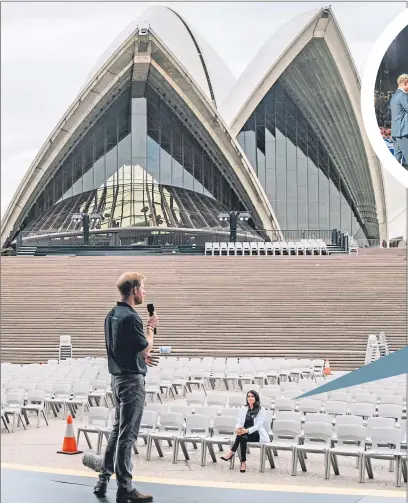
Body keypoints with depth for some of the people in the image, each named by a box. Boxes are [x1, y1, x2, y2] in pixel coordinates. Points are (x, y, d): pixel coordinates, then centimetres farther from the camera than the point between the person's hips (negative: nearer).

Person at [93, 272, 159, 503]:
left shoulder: (112, 315, 10)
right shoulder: (130, 317, -19)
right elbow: (146, 348, -16)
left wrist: (140, 357, 17)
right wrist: (151, 327, -2)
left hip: (118, 377, 9)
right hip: (132, 380, -9)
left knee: (118, 430, 17)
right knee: (127, 435, -4)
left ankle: (104, 480, 21)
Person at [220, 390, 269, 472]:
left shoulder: (261, 410, -4)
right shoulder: (243, 409, 11)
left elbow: (258, 425, -14)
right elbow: (239, 422, 3)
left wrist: (247, 430, -31)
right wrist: (238, 429, -23)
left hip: (256, 434, -3)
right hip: (245, 433, 3)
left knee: (243, 436, -35)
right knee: (243, 437, -35)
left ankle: (231, 453, -29)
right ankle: (243, 462, -38)